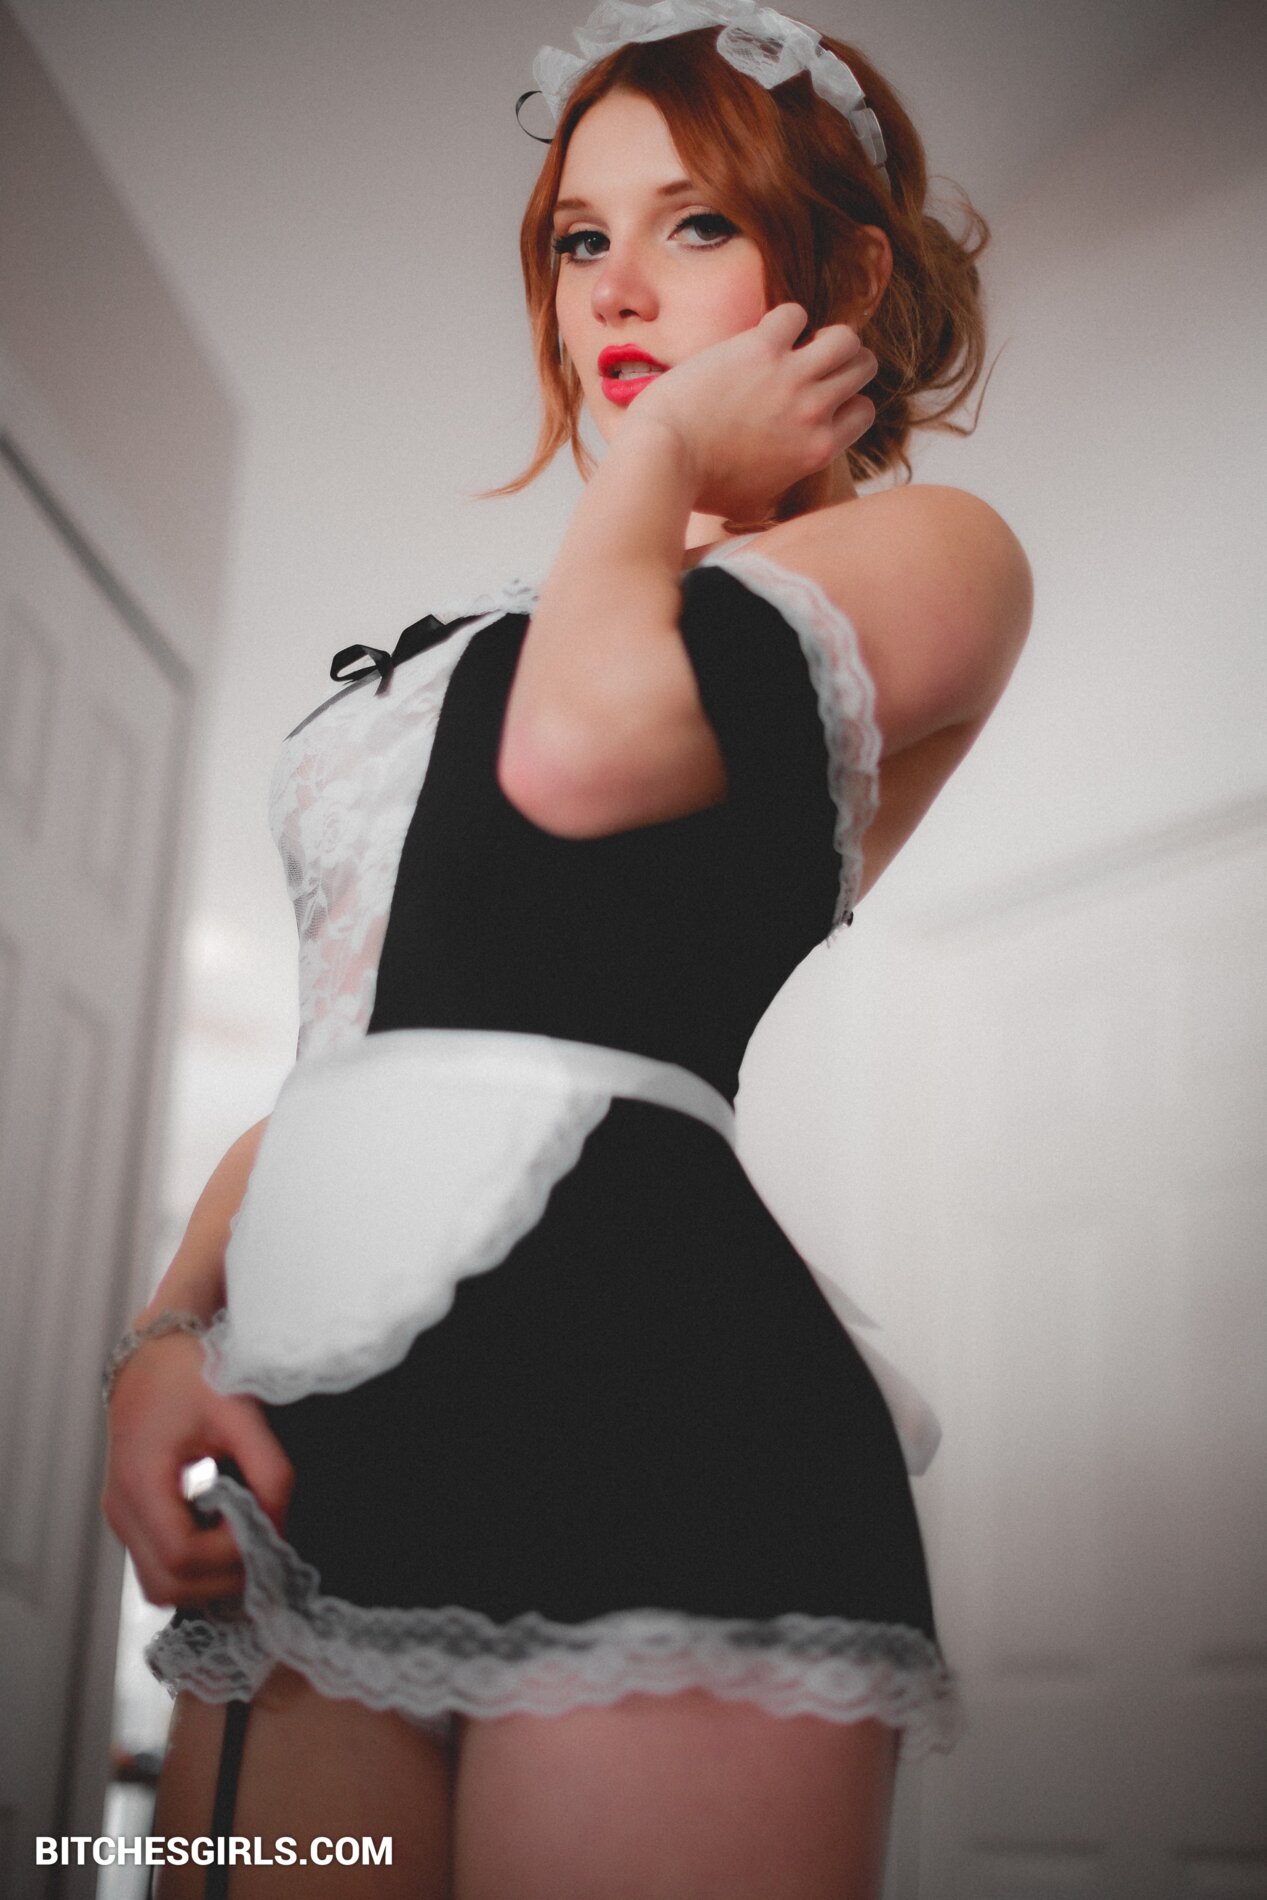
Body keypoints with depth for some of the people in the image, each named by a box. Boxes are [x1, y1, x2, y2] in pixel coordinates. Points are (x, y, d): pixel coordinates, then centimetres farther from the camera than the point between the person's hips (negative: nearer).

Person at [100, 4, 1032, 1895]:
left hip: (634, 1399, -6)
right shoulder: (460, 644, 28)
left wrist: (669, 453, 7)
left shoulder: (929, 552, 9)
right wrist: (168, 1336, 4)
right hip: (305, 1459, 6)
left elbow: (587, 742, -12)